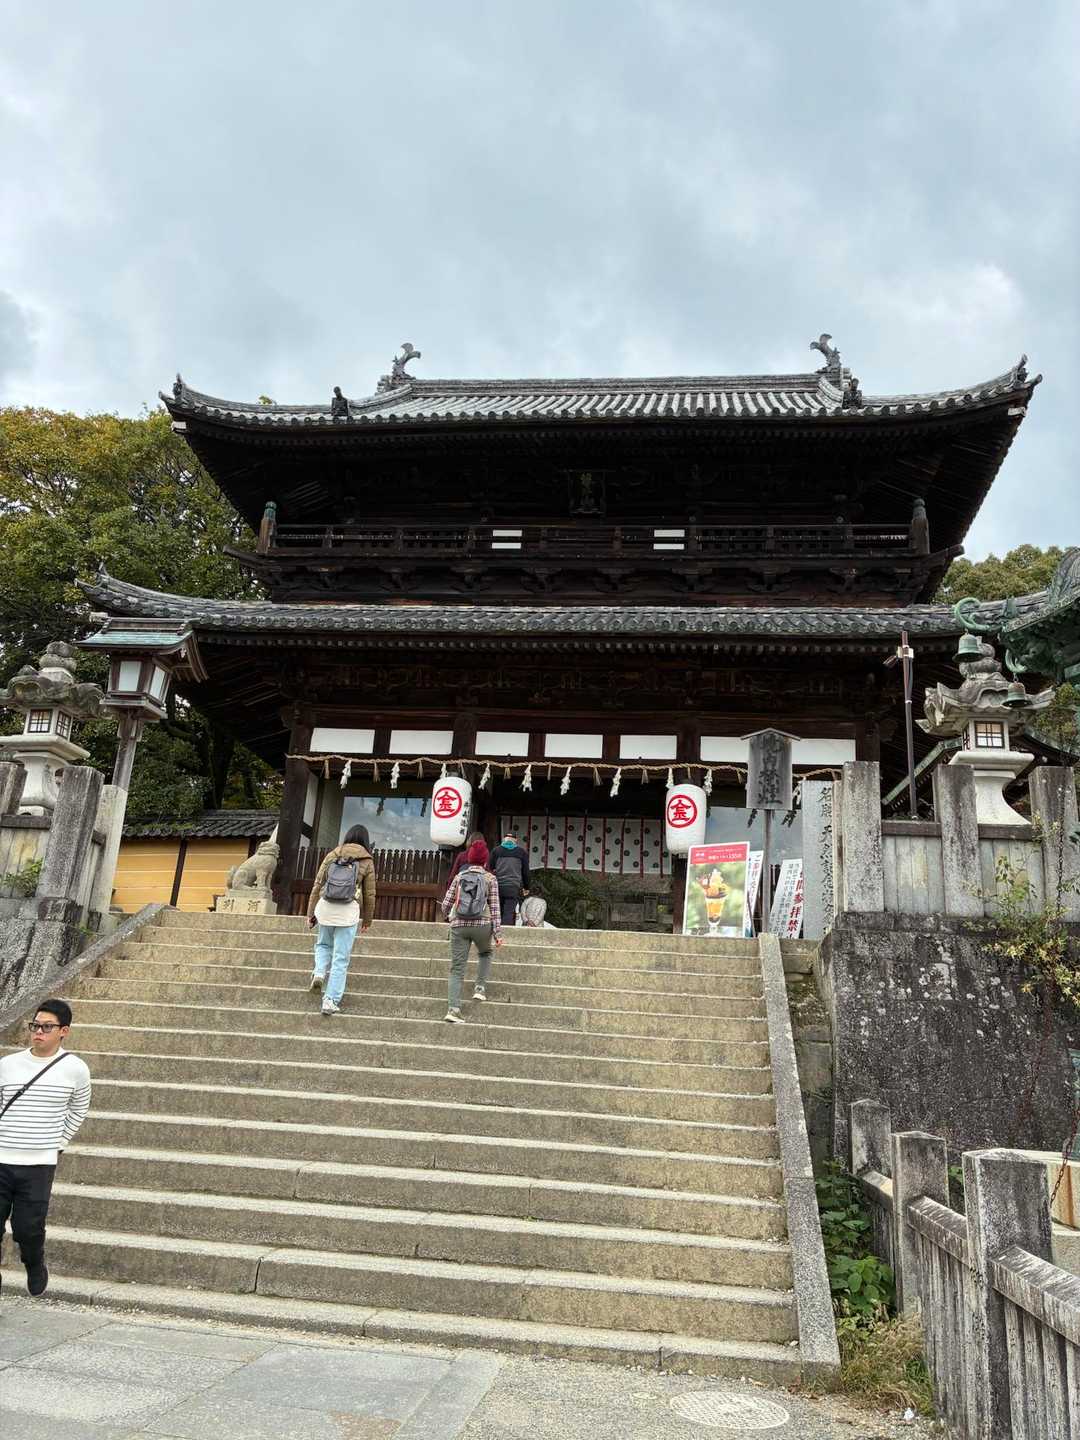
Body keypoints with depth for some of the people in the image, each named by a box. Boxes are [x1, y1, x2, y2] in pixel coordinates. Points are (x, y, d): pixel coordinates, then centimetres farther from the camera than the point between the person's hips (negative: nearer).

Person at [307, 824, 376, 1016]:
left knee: (323, 944, 28)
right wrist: (367, 920, 17)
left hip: (325, 907, 2)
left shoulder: (332, 855, 9)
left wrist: (311, 912, 14)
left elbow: (317, 884, 8)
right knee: (341, 958, 3)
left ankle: (319, 972, 3)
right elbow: (369, 894, 6)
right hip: (349, 911, -2)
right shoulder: (367, 861, 6)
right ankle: (331, 1001, 2)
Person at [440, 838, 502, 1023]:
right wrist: (498, 932, 1)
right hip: (482, 924, -1)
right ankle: (480, 988, 17)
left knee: (457, 968, 3)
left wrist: (448, 915, 30)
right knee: (485, 953, 30)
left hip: (458, 925, 1)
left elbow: (446, 903, 8)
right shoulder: (490, 879, 3)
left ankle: (453, 1008, -8)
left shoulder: (459, 877, 8)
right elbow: (495, 907, -1)